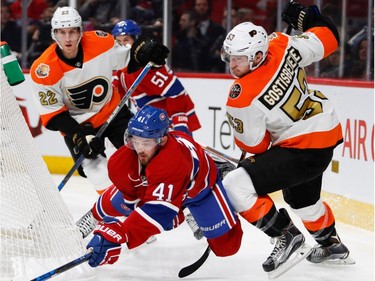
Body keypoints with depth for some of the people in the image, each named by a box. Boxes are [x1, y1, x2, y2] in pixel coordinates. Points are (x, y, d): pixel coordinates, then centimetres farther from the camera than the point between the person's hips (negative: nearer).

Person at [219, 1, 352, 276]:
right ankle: (331, 244, 56)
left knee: (236, 186, -15)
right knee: (301, 197, 34)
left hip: (304, 149, -9)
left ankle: (286, 236, -2)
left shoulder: (243, 98, -28)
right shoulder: (282, 46, -14)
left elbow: (254, 144, -13)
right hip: (326, 131, 9)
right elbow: (327, 38, 1)